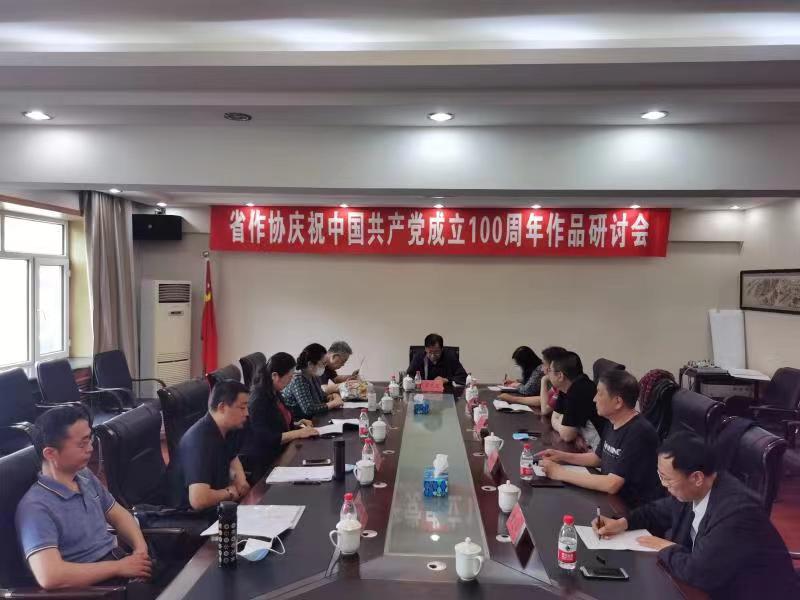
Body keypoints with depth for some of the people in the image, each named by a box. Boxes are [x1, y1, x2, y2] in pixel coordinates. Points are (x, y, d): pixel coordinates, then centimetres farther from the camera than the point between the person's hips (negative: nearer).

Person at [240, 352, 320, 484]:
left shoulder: (275, 394, 9)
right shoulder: (258, 401, -18)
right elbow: (266, 439, -23)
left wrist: (297, 424, 7)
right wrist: (298, 433, -20)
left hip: (276, 455, 9)